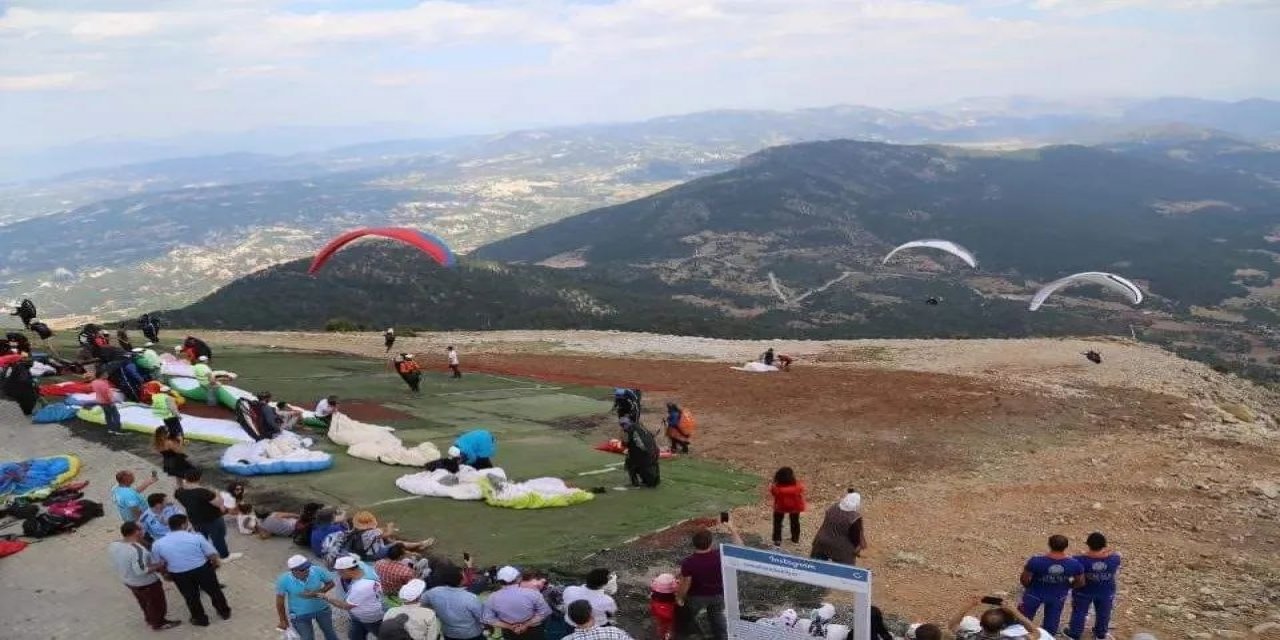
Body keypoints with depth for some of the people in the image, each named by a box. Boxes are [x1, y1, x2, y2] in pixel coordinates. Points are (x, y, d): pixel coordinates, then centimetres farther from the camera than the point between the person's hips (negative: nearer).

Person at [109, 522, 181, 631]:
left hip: (127, 581, 8)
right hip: (146, 584, -8)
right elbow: (141, 571, -36)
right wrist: (158, 566, -22)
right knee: (157, 604, 19)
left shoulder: (113, 545, -9)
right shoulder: (137, 549, -36)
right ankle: (158, 624, 38)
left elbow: (123, 563, 4)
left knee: (144, 602, 31)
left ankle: (149, 619, 51)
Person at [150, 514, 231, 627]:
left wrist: (167, 572, 24)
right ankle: (224, 612, 40)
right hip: (202, 569, -1)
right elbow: (213, 555, -11)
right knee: (214, 591, 22)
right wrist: (214, 565, 10)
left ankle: (200, 619, 41)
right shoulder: (196, 537, -14)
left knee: (191, 597, 24)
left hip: (179, 575, 1)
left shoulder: (158, 544, -7)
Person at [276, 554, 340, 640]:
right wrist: (283, 620, -3)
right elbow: (280, 601, -13)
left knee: (329, 633, 22)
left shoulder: (318, 571, -27)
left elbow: (330, 583, -9)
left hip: (322, 609, 2)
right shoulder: (284, 580, -28)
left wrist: (318, 592, -26)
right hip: (300, 614, -2)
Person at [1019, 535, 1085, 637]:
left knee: (1025, 616, 24)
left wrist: (1030, 587, 4)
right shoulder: (1075, 564, -24)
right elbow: (1080, 583, -8)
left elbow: (1024, 580, -19)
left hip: (1035, 594, -1)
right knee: (1052, 620, 26)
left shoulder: (1036, 561, -31)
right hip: (1058, 596, 2)